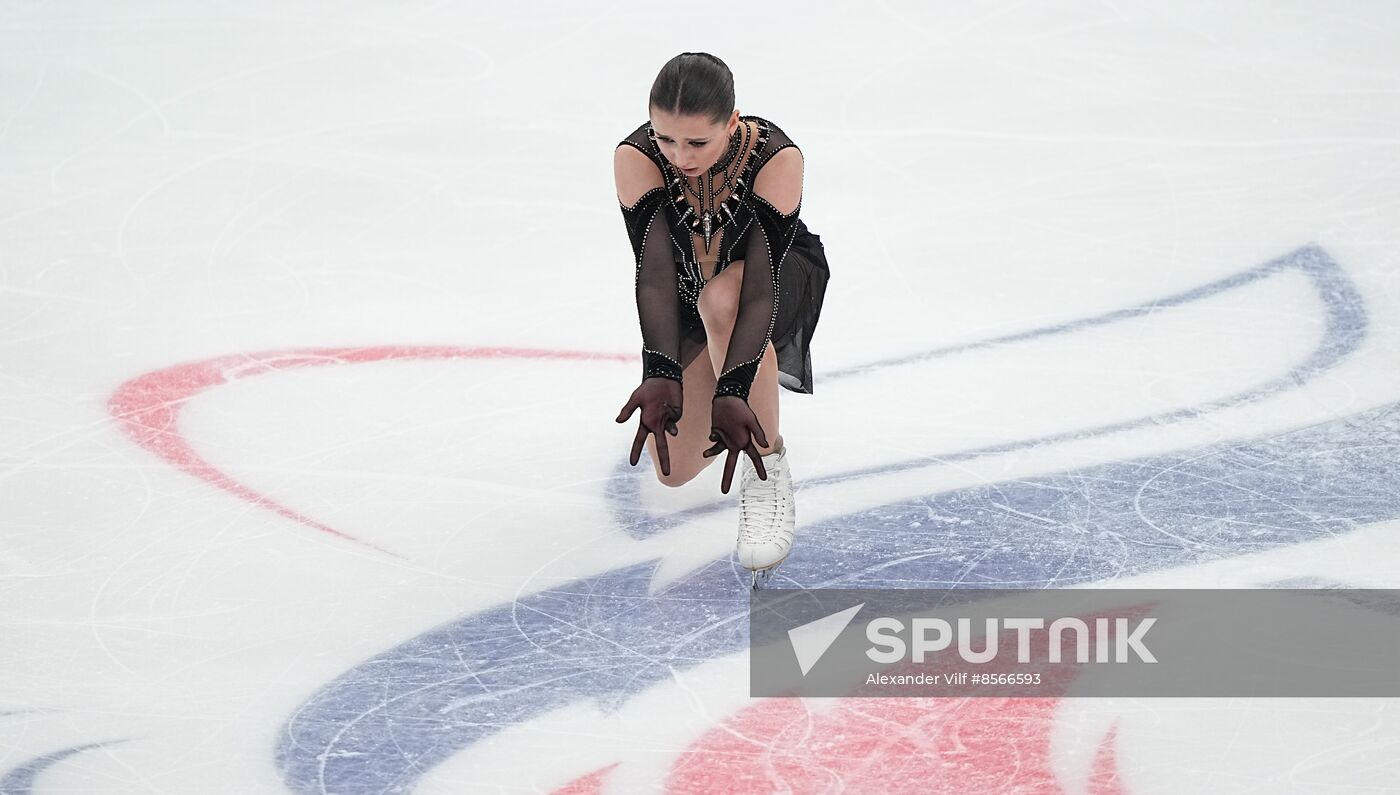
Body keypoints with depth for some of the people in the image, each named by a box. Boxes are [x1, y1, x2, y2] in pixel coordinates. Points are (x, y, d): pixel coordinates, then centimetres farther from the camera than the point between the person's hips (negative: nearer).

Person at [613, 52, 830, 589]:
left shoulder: (776, 157, -35)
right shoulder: (636, 157, -30)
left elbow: (761, 282, -40)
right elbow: (653, 273, -35)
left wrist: (732, 391, -51)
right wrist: (660, 374, -50)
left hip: (784, 276, -3)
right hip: (688, 285, 3)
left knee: (722, 297, -41)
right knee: (675, 468, -2)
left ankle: (767, 477, -27)